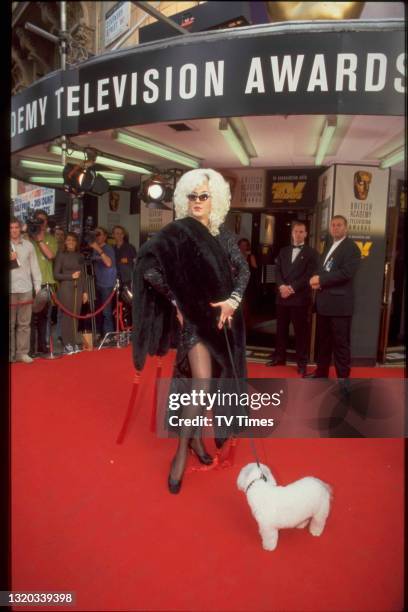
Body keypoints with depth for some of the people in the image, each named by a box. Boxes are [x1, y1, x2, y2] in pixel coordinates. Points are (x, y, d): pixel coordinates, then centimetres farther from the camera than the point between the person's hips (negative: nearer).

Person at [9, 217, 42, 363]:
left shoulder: (28, 245, 8)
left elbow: (34, 266, 8)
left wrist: (37, 286, 4)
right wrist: (9, 259, -11)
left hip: (26, 289, 1)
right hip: (10, 290, -1)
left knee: (24, 323, 3)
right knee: (10, 324, 1)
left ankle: (22, 353, 9)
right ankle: (10, 354, 7)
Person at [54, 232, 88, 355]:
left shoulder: (79, 256, 13)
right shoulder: (61, 255, 1)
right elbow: (56, 275, -4)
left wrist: (84, 291, 11)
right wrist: (71, 276, -10)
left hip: (78, 288, 4)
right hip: (65, 288, -4)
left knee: (76, 316, 5)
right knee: (66, 316, -4)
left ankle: (74, 343, 13)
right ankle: (67, 345, 2)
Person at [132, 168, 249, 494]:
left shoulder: (224, 234, 7)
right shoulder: (177, 231, -7)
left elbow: (243, 269, 9)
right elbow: (147, 265, -13)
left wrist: (233, 300, -7)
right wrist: (174, 300, -10)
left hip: (222, 317, 5)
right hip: (193, 317, -5)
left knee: (202, 382, 13)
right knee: (202, 384, -13)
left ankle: (195, 436, 31)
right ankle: (181, 453, 2)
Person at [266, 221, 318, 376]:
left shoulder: (311, 253, 3)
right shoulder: (283, 251, 16)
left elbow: (309, 275, -8)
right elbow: (277, 270, 7)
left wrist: (292, 288, -15)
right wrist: (281, 286, -11)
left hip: (300, 297, -4)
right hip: (282, 296, 4)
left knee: (301, 331, 1)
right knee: (281, 329, 11)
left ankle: (302, 362, 10)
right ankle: (279, 357, 24)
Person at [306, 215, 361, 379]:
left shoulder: (351, 247, -7)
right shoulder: (329, 246, 19)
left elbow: (346, 273, -19)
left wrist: (321, 279, -15)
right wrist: (317, 281, -3)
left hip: (339, 303, -8)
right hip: (324, 301, 8)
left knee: (340, 343, -2)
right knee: (323, 340, 17)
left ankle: (343, 377, 8)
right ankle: (321, 372, 29)